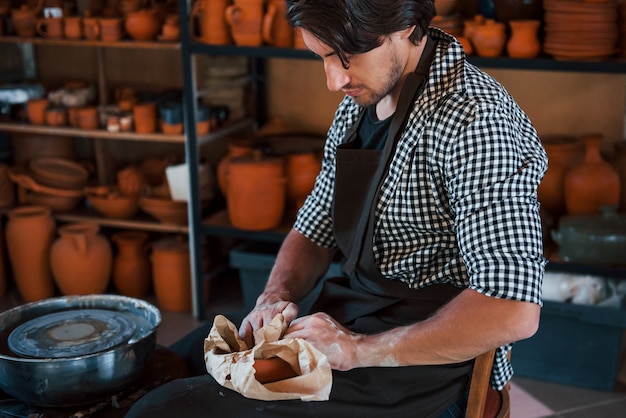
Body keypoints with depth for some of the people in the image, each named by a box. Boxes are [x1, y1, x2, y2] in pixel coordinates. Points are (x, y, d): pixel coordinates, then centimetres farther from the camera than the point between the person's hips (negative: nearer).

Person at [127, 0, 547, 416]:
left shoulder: (473, 119, -22)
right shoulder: (361, 101, 7)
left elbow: (513, 312, -29)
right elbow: (314, 231, 16)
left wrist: (361, 349, -23)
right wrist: (276, 297, -4)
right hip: (350, 323, 8)